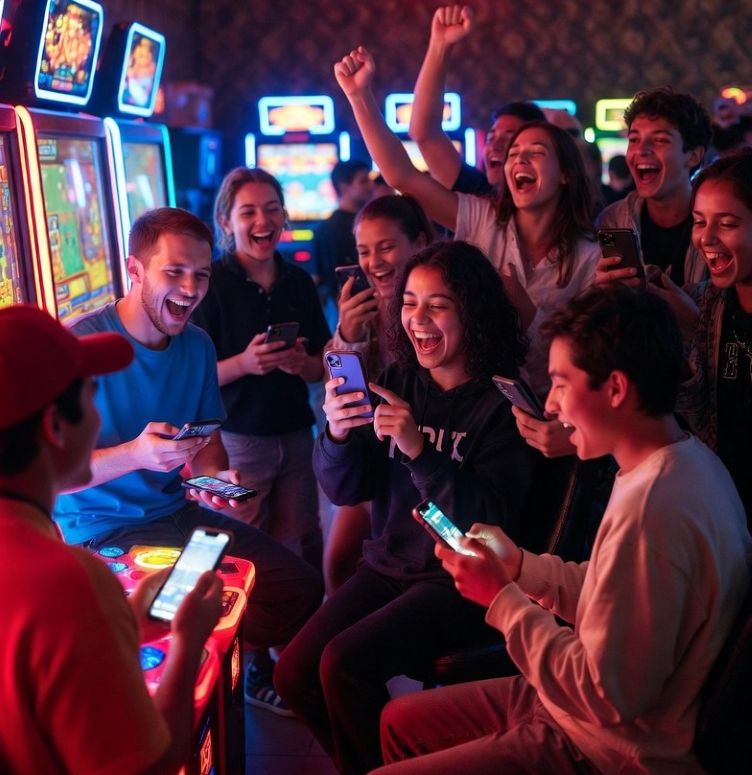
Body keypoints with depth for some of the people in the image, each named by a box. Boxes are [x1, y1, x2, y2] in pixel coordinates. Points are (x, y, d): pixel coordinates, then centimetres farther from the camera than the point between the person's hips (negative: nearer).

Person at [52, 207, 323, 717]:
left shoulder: (197, 345, 3)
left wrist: (217, 474, -13)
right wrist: (134, 455, -38)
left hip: (180, 515, 7)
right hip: (102, 534, -6)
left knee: (302, 588, -1)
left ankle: (254, 670, 26)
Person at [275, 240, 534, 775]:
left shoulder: (503, 403, -12)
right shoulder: (397, 381, 4)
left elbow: (492, 518, -20)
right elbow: (345, 490, 2)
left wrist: (419, 450, -29)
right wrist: (337, 433, -19)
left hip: (462, 578, -6)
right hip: (389, 565, 6)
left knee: (344, 663, -22)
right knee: (294, 673, -6)